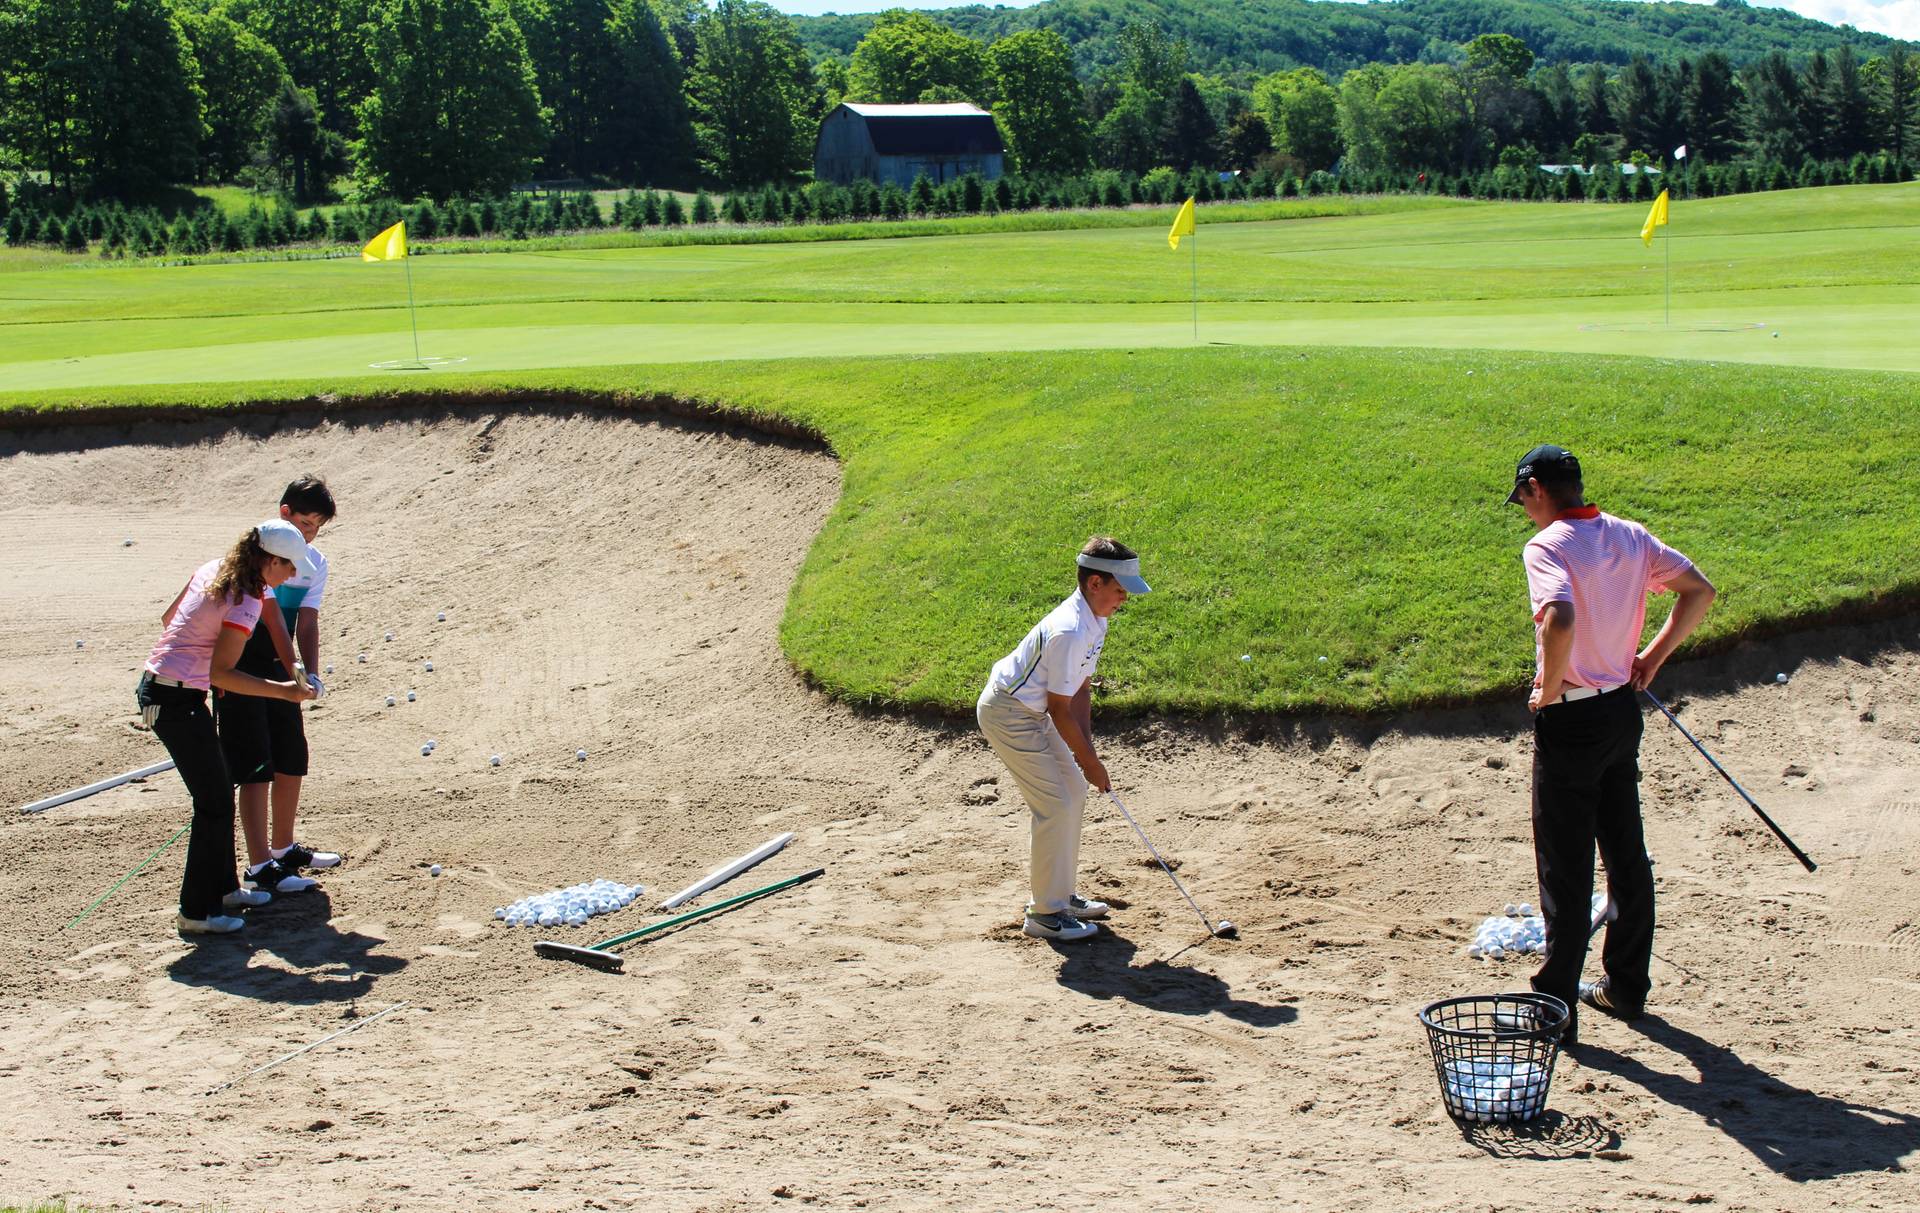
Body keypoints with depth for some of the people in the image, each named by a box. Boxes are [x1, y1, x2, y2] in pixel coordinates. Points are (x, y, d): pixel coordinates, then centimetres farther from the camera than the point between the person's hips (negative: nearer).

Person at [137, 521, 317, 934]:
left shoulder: (211, 571, 7)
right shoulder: (245, 603, -19)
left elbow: (168, 618, 17)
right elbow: (221, 674, -22)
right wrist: (284, 691, -21)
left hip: (156, 686, 10)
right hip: (178, 701, -10)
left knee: (217, 792, 20)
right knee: (214, 803, -1)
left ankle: (222, 888, 32)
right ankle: (197, 911, 6)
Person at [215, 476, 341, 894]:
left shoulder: (315, 562, 4)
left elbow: (306, 622, -3)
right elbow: (272, 616, -23)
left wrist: (311, 674, -18)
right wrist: (294, 675, -28)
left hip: (276, 665, 7)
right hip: (240, 664, -7)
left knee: (292, 757, 13)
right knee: (256, 765, -8)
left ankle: (284, 847, 30)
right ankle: (260, 864, -5)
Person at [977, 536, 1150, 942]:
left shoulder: (1095, 620, 1)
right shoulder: (1069, 631, -30)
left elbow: (1081, 689, 8)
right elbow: (1060, 709, -23)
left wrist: (1087, 749, 2)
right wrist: (1089, 761, -13)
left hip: (1031, 711, 10)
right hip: (1008, 714, -10)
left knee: (1073, 792, 14)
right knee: (1056, 805, -9)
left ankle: (1061, 894, 25)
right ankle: (1045, 913, -1)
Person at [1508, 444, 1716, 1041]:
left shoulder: (1547, 547, -18)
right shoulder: (1630, 536, 5)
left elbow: (1561, 618, -35)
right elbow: (1701, 591, 7)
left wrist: (1548, 687, -20)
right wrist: (1653, 656, 10)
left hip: (1570, 720, -7)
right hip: (1623, 709, 7)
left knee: (1565, 868, 0)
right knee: (1626, 854, 17)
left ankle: (1556, 1008, 6)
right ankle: (1626, 986, 28)